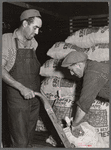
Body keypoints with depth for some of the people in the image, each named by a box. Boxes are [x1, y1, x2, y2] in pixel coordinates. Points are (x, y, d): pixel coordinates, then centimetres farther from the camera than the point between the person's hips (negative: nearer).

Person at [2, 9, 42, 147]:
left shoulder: (33, 43, 9)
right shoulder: (7, 39, -7)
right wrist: (21, 88, -23)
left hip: (34, 98, 6)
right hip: (17, 100, -5)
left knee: (29, 140, 15)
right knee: (20, 142, -2)